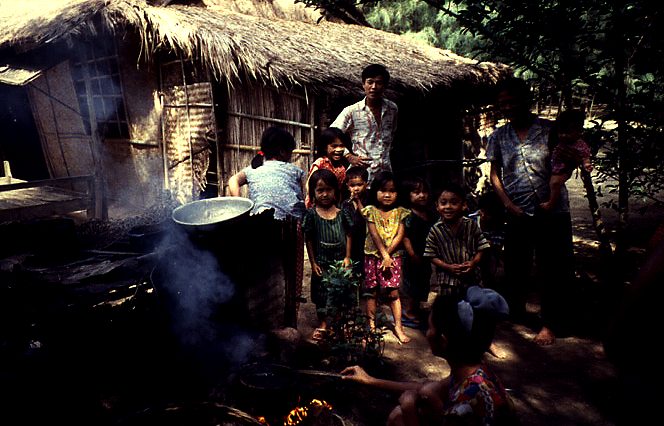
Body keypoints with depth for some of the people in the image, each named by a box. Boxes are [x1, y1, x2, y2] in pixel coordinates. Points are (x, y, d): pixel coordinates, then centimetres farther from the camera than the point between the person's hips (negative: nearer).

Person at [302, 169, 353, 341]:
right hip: (321, 262, -1)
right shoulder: (312, 214, -8)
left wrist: (347, 257, -2)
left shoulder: (341, 213, -4)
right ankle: (323, 325, 27)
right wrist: (313, 262, -5)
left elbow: (348, 236, 3)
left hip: (340, 261, 1)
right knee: (321, 293, 11)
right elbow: (308, 240, -4)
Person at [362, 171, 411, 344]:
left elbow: (400, 236, -5)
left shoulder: (400, 212, 2)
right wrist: (384, 256, -17)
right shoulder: (371, 211, -2)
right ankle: (371, 325, 18)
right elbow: (375, 235, -10)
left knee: (393, 292, -1)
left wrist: (388, 254, -14)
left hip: (393, 256, 0)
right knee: (372, 292, 8)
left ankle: (398, 326, 8)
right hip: (373, 256, 0)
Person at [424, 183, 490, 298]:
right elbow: (432, 256, -5)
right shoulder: (435, 230, -8)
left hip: (471, 277, 1)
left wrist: (474, 262, -16)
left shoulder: (471, 225, -5)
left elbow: (481, 247, 1)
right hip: (447, 280, -1)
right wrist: (448, 267, -17)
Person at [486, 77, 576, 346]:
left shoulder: (550, 130, -1)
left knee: (553, 270, 3)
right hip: (518, 214, 2)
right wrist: (508, 204, -3)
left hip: (553, 213, -2)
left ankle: (549, 325, 19)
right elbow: (494, 175, 9)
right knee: (515, 268, 11)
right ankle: (515, 316, 32)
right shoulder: (499, 137, 6)